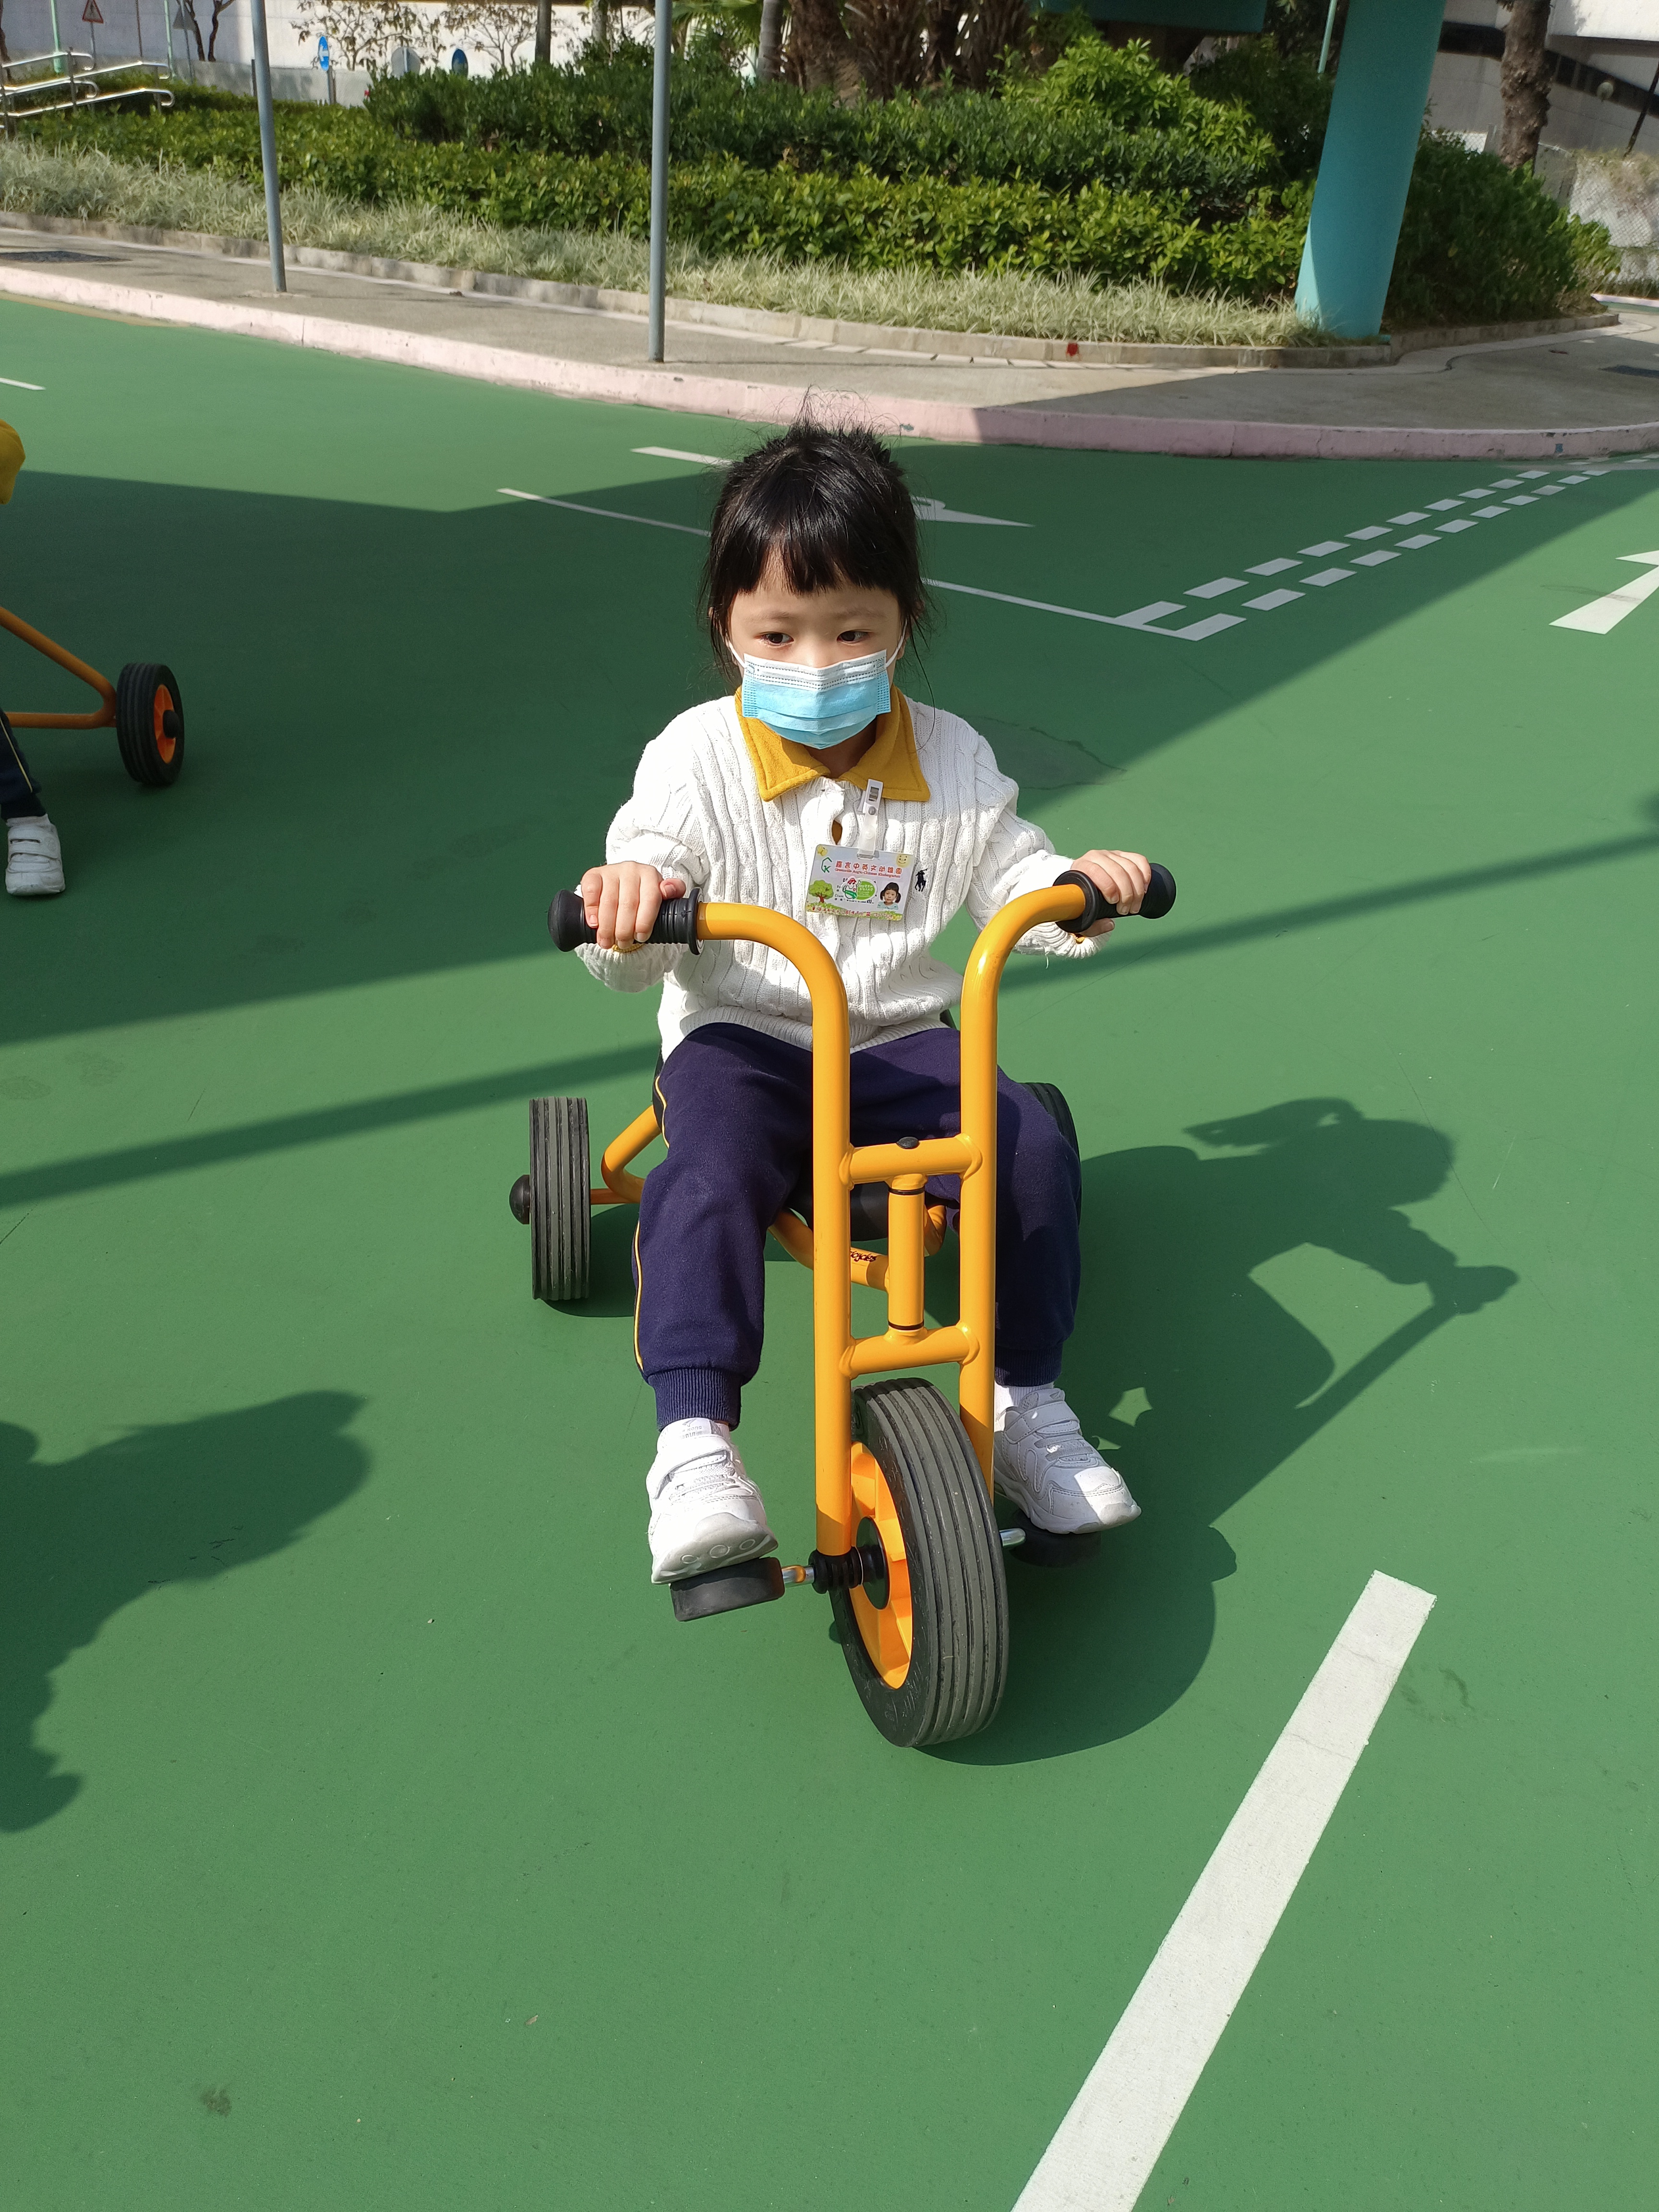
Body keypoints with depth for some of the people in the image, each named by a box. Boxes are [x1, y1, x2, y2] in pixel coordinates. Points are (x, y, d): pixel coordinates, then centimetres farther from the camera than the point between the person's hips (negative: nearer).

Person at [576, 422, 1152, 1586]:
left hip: (902, 1046, 3)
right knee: (707, 1177, -33)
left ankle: (1027, 1400, -3)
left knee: (1033, 1145, -20)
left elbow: (1009, 879, 8)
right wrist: (626, 899, -35)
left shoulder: (951, 759, 4)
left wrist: (1080, 884, -14)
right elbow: (640, 949, -10)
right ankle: (694, 1444, -28)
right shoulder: (697, 758, -5)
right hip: (740, 1044, -2)